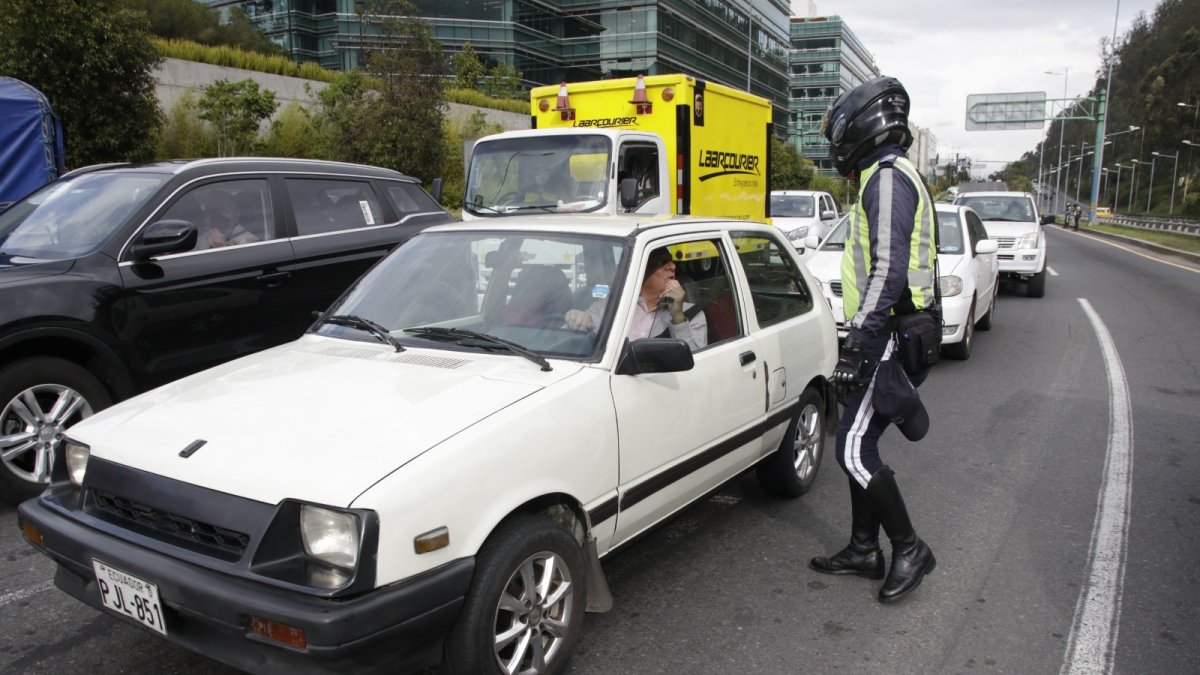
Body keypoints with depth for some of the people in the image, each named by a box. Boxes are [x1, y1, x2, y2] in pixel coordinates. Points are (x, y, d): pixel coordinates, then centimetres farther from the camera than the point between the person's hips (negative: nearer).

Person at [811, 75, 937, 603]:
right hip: (889, 336, 11)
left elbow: (889, 271, -23)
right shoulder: (888, 178, 21)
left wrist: (859, 342, -24)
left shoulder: (888, 179, -13)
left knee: (854, 450, -9)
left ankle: (910, 550, 5)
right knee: (858, 445, 13)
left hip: (890, 339, -11)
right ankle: (864, 550, 23)